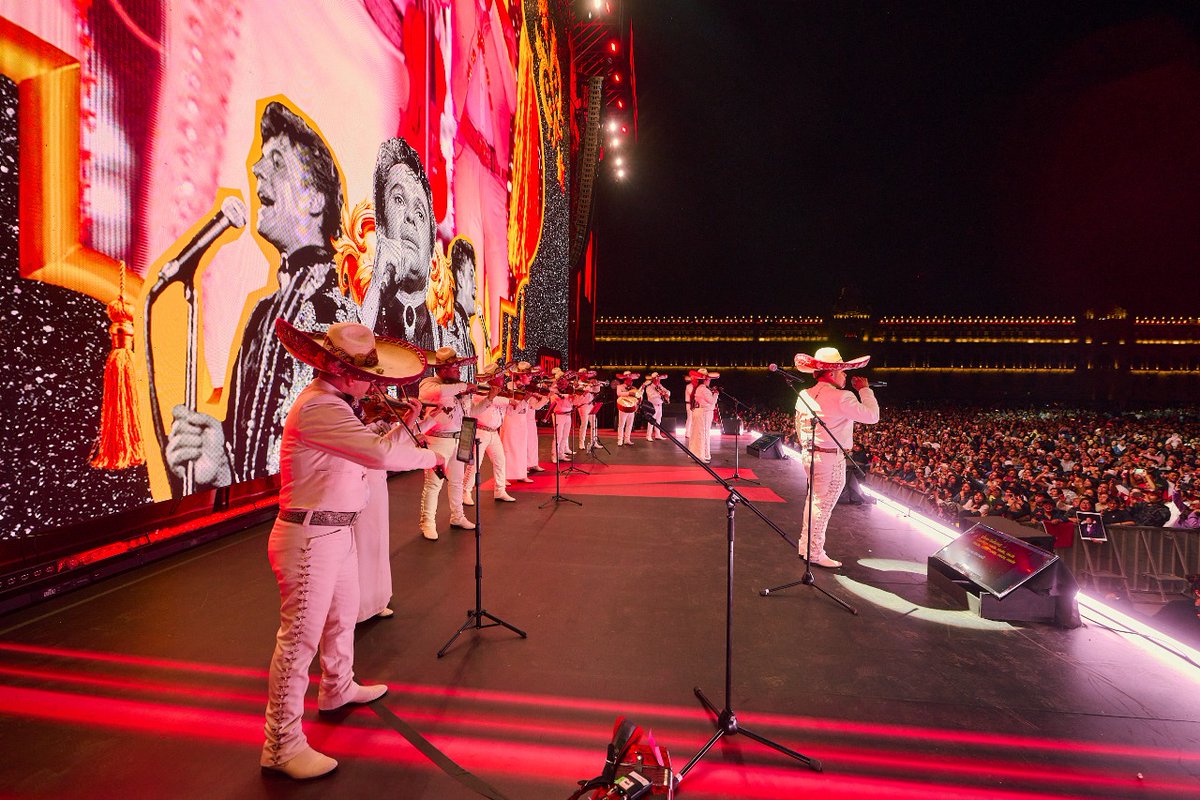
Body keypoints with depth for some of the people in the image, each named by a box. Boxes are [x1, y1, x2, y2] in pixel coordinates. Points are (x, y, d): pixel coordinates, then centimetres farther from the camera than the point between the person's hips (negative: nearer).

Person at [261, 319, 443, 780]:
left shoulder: (333, 402, 10)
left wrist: (400, 422, -4)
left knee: (342, 615, 26)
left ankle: (337, 689, 49)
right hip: (310, 537, -11)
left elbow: (363, 445, 8)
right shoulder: (318, 406, -24)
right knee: (300, 636, 1)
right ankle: (282, 746, 16)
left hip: (337, 532, 11)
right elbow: (381, 453, -33)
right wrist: (429, 457, -18)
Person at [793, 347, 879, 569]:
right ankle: (815, 553, 9)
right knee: (822, 506, 0)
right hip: (831, 459, -8)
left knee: (813, 501, 19)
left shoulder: (804, 395, 6)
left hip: (811, 454, 8)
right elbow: (871, 416, -13)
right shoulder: (841, 398, -17)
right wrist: (865, 390, -2)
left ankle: (806, 546, 29)